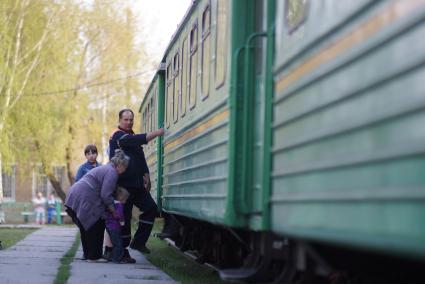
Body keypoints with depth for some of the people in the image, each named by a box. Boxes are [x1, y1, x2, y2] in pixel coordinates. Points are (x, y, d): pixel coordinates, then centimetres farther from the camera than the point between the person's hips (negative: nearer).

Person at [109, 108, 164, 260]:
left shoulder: (133, 138, 19)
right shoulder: (117, 136, -9)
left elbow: (141, 159, 22)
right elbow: (142, 139, -25)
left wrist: (146, 177, 12)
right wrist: (159, 132, -27)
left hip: (137, 184, 8)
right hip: (123, 184, -8)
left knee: (151, 208, 1)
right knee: (124, 216, -5)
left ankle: (139, 241, 9)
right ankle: (122, 251, 1)